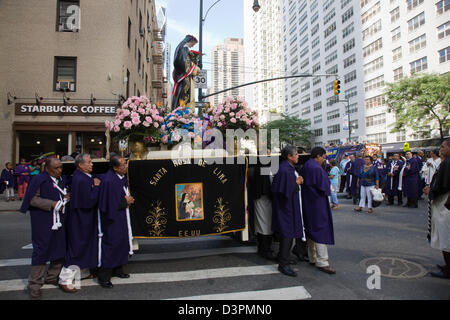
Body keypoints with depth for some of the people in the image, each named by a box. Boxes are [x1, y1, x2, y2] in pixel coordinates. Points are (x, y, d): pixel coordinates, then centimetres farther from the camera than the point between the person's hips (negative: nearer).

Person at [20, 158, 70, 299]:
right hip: (43, 222, -7)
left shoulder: (61, 180, 11)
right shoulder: (39, 180, -10)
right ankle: (34, 284, 13)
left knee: (60, 249, 12)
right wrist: (52, 204, -20)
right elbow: (33, 199, -13)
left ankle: (52, 276, 30)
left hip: (59, 221, 7)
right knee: (41, 250, -1)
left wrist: (66, 197, 3)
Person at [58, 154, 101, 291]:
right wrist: (96, 186, -17)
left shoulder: (79, 176, 4)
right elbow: (89, 201, -26)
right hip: (80, 221, -10)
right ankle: (65, 279, 13)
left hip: (82, 219, 10)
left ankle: (83, 272, 36)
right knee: (77, 247, 1)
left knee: (83, 246, 21)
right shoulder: (82, 180, -25)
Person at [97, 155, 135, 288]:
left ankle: (117, 270, 32)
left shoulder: (122, 176, 1)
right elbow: (109, 204, -25)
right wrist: (125, 201, -15)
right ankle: (103, 276, 15)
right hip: (111, 218, -9)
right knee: (110, 246, 0)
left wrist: (128, 200, -2)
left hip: (121, 216, 9)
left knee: (122, 242, 16)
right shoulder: (108, 181, -26)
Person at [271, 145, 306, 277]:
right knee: (287, 233, -7)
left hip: (291, 205, 10)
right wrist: (297, 183, -14)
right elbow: (285, 190, -26)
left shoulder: (290, 167, 10)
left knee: (288, 233, 17)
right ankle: (283, 264, 1)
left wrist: (298, 181, 3)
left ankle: (284, 257, 31)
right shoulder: (284, 170, -21)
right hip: (286, 206, -10)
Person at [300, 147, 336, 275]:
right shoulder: (317, 168, -19)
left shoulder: (304, 167, 9)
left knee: (311, 229, 15)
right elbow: (323, 186, -17)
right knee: (321, 230, -5)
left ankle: (312, 258, 24)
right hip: (317, 203, -10)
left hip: (307, 203, 10)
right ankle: (322, 262, -2)